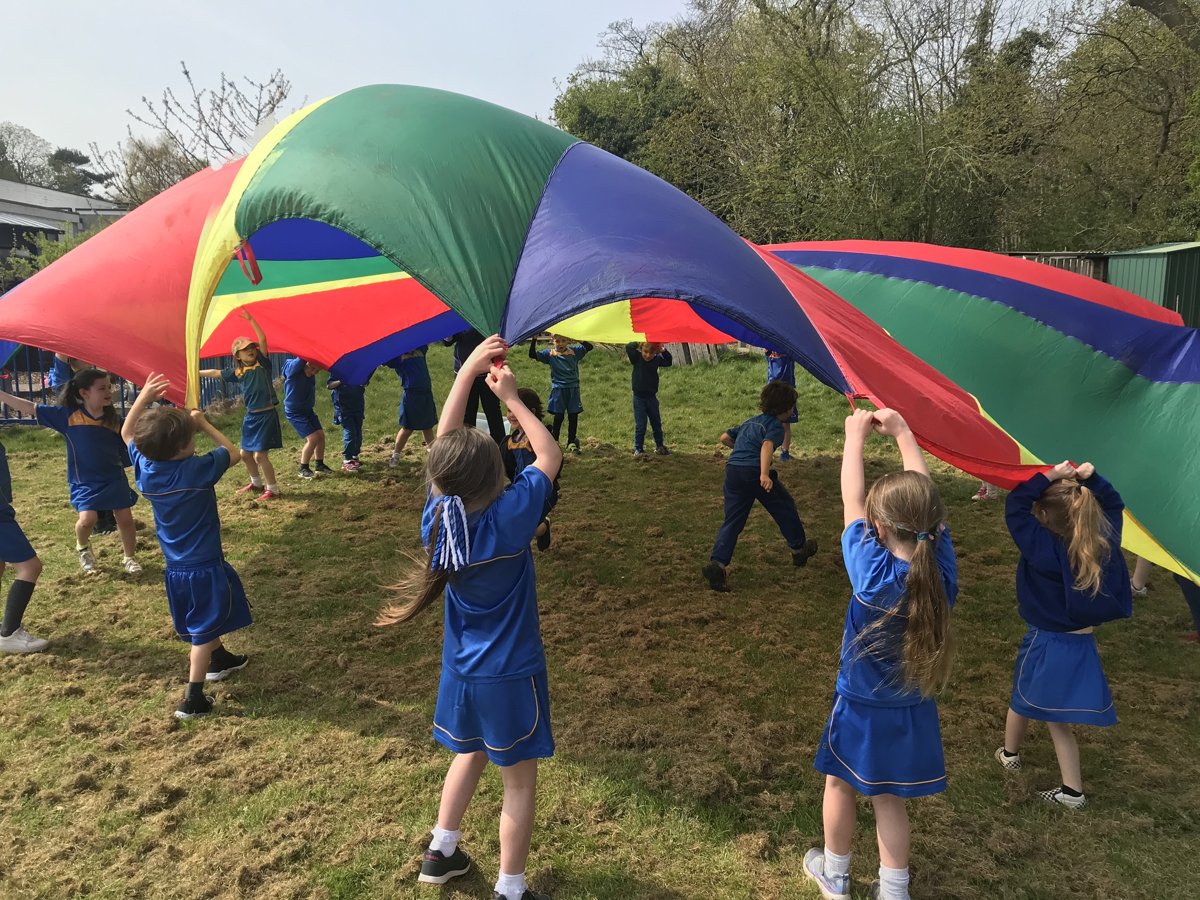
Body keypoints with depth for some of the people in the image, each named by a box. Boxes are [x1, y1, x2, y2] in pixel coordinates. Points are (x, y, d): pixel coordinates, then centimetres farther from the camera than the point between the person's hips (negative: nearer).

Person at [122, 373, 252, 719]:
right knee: (203, 631, 3)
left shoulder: (145, 468, -6)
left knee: (203, 620, 28)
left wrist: (145, 396, 3)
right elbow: (233, 453, -3)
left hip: (175, 568, 7)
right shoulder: (198, 469, -22)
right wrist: (203, 423, -1)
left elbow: (127, 433, 12)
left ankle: (219, 660, 49)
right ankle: (192, 700, 4)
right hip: (205, 567, -6)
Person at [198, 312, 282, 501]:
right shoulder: (236, 371, 7)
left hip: (267, 415, -7)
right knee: (245, 454, 16)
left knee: (260, 455, -10)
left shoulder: (262, 362, -6)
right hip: (251, 416, 7)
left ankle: (273, 490, 2)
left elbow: (263, 339, -17)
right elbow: (216, 373, 21)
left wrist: (250, 320, -20)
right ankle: (256, 483, 37)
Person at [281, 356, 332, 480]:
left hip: (308, 409, 7)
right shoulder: (292, 369, -22)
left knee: (321, 435, 7)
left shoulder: (311, 374, -4)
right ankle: (303, 469, 1)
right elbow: (301, 359, -38)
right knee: (313, 438, -13)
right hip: (294, 412, -7)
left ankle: (319, 465, 24)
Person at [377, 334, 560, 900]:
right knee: (519, 779, 11)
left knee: (469, 754, 28)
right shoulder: (507, 520, -26)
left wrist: (469, 369, -5)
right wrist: (511, 397, -10)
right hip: (509, 676, -6)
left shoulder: (436, 517, -12)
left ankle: (440, 853, 41)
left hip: (460, 670, 6)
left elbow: (444, 444, -3)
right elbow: (550, 456, -13)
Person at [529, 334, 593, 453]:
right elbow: (533, 355, -7)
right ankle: (554, 441, 14)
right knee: (558, 416, 3)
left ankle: (571, 442, 18)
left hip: (573, 388, 2)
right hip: (558, 389, -2)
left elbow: (589, 347, -5)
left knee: (573, 416, 7)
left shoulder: (574, 351, 2)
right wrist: (533, 340, -20)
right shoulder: (550, 354, -2)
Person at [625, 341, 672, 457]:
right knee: (640, 425, 0)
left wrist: (663, 351, -11)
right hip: (639, 397, -3)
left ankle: (660, 446, 30)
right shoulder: (637, 358, -11)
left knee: (657, 424, 15)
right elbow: (629, 347, -22)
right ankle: (638, 449, 11)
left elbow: (669, 361, 1)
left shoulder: (657, 359, -2)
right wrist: (640, 343, -19)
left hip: (652, 396, 3)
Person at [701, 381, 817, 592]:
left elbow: (724, 438, 26)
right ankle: (799, 548, 35)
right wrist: (764, 474, -32)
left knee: (732, 520, 4)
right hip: (755, 471, -6)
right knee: (784, 508, 18)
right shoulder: (776, 426, 2)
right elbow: (767, 445, -19)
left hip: (733, 469, 6)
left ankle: (717, 563, -13)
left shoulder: (750, 422, 24)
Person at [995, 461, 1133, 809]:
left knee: (1022, 699, 22)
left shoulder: (1043, 547, -25)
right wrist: (1091, 478, -6)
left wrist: (1049, 476, -22)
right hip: (1082, 645, 5)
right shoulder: (1104, 542, -9)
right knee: (1058, 720, 17)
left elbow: (1015, 505, -23)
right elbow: (1113, 504, 9)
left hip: (1046, 643, -5)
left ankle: (1010, 754, 46)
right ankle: (1072, 791, 21)